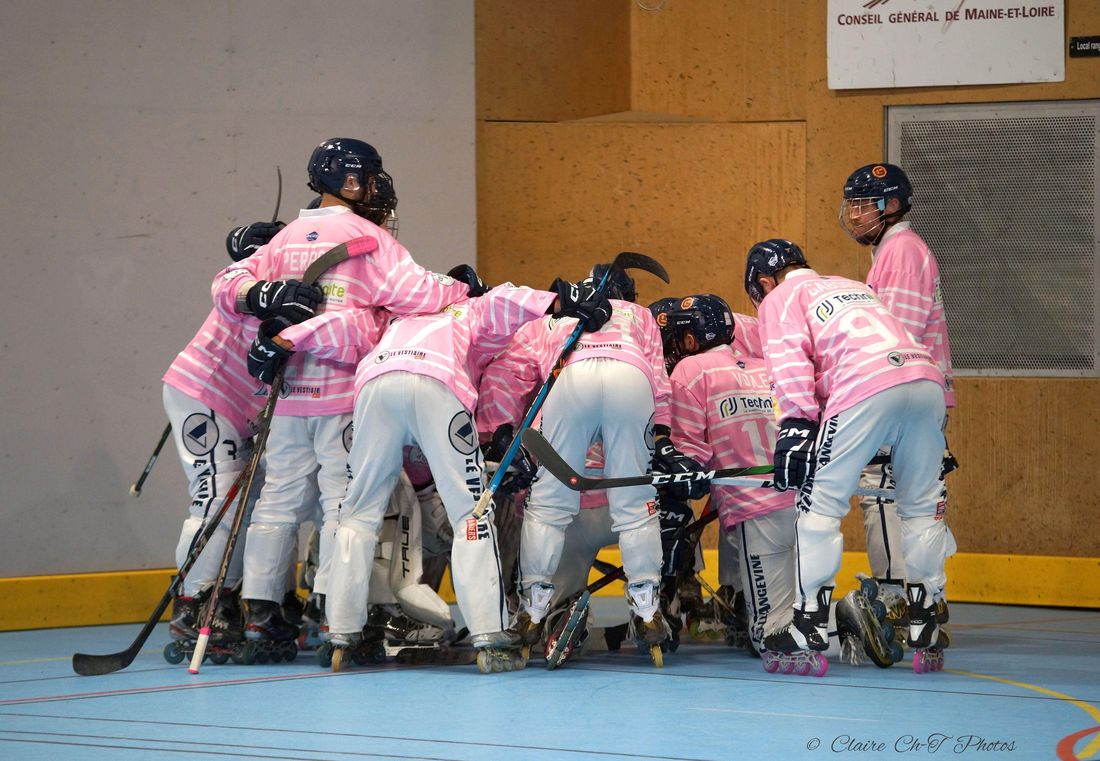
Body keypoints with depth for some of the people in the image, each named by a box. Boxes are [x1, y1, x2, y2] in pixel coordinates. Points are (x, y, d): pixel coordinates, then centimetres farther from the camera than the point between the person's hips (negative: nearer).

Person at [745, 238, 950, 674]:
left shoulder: (780, 299, 19)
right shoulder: (853, 287, 39)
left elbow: (789, 362, 2)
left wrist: (797, 422, -4)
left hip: (868, 386, -6)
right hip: (926, 378, 6)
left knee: (820, 503, 2)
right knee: (921, 506, 15)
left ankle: (809, 630, -1)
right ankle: (925, 632, 15)